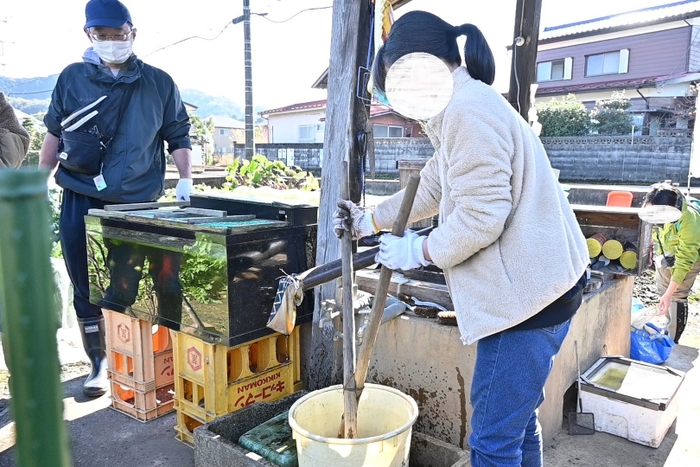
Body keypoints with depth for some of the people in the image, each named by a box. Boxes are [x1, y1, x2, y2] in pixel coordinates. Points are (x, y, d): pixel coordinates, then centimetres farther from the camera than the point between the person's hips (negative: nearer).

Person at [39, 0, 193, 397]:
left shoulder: (159, 84, 4)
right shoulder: (72, 78, 9)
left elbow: (179, 139, 7)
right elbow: (54, 133, 17)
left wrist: (186, 182, -5)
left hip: (139, 202, -2)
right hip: (80, 201, 2)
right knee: (87, 288, 5)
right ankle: (100, 364, 21)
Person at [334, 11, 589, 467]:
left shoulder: (467, 110, -18)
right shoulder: (471, 105, 18)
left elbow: (480, 218, -23)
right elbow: (430, 190, 22)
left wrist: (419, 250, -9)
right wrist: (368, 220, 23)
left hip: (525, 296, -11)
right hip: (532, 289, 11)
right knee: (517, 420, 23)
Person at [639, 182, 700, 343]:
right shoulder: (658, 210, -24)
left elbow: (684, 261, -36)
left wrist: (669, 294, -38)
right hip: (664, 253, 6)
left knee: (677, 296, -8)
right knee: (662, 290, 16)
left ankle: (672, 342, 3)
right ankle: (668, 327, 37)